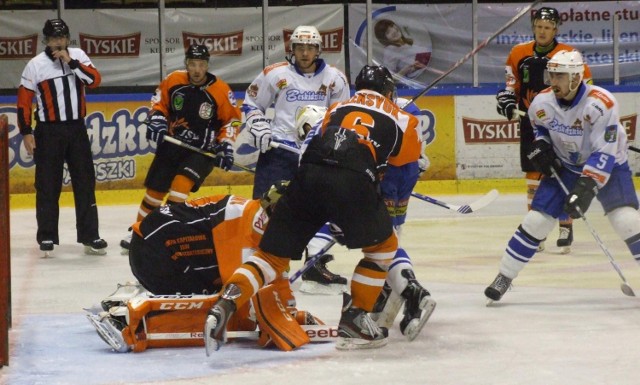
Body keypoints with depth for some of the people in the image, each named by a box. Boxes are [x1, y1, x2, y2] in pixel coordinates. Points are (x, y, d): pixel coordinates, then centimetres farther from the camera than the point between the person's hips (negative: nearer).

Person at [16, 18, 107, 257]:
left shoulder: (78, 56, 3)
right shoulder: (36, 65, -5)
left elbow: (95, 80, -10)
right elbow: (24, 100, -3)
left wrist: (71, 62, -18)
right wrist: (26, 133, -7)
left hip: (77, 129, 3)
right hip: (48, 131, -3)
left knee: (85, 182, 5)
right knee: (48, 186, 0)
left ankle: (90, 236, 11)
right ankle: (46, 238, 8)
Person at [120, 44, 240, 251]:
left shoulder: (220, 90, -14)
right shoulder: (173, 80, -7)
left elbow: (233, 119, -2)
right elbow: (159, 100, 10)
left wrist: (226, 144, -10)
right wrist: (156, 119, -6)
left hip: (202, 150, -3)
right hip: (171, 144, 3)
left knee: (181, 184, -25)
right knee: (155, 190, 8)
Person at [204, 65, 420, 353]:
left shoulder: (337, 108, 34)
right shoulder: (400, 117, 25)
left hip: (307, 176, 3)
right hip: (353, 182, -3)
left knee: (273, 253, 10)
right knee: (383, 246, 22)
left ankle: (223, 308, -11)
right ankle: (353, 322, 14)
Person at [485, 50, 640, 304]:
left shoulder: (601, 103, -30)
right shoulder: (542, 102, -14)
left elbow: (605, 153, -31)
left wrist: (586, 188, -37)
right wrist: (540, 145, -7)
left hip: (607, 165, -4)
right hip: (564, 167, 4)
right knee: (536, 220, -5)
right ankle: (504, 277, 8)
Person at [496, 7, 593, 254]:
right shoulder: (519, 54, 2)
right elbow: (510, 86, 15)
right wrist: (507, 103, -3)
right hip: (530, 125, 4)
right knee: (533, 178, 8)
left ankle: (566, 228, 1)